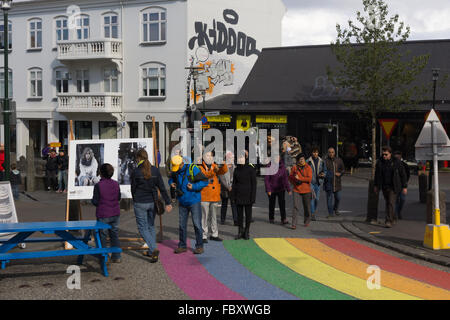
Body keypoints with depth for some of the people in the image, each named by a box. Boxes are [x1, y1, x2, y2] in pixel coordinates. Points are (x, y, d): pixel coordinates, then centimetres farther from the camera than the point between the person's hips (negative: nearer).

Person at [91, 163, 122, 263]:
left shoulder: (98, 185, -16)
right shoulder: (116, 184, -1)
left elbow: (95, 202, -12)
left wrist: (92, 200, 9)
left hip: (103, 215, -4)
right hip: (115, 214, 5)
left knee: (102, 236, 9)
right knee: (114, 234, 14)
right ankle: (116, 257, 17)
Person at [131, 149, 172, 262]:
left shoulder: (135, 172, -12)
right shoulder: (155, 170, -1)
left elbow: (133, 189, -2)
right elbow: (162, 187, -2)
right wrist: (168, 203, -2)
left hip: (140, 203, -5)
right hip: (153, 202, 5)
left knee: (143, 227, 3)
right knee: (151, 226, 18)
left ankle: (154, 249, -16)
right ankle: (151, 252, 24)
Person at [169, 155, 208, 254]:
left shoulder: (193, 169, -14)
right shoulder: (176, 171, 3)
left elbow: (204, 181, -13)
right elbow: (172, 178, 24)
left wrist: (194, 186, -24)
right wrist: (171, 182, 2)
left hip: (194, 201, -5)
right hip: (182, 202, 5)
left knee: (197, 224, -4)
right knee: (182, 225, 9)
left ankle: (199, 246, 4)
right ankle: (182, 246, 18)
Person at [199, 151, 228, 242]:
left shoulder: (215, 166, 11)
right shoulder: (201, 168, -4)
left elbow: (224, 171, -4)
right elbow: (203, 176, -22)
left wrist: (223, 165, -25)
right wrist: (213, 171, -37)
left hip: (215, 196, 5)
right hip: (204, 197, -5)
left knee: (214, 216, 14)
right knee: (204, 216, -3)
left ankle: (214, 234, 23)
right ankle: (204, 236, 2)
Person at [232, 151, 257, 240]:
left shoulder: (251, 169, -6)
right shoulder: (236, 169, 6)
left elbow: (254, 183, -7)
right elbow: (234, 183, 10)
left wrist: (253, 197, -11)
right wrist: (233, 196, 4)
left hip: (248, 195, -4)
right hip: (239, 195, 4)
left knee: (248, 214, 4)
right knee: (239, 214, 7)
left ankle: (247, 232, 14)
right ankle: (240, 232, 15)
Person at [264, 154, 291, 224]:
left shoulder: (282, 167, -1)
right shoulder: (269, 167, -10)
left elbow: (286, 179, 3)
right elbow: (266, 179, -9)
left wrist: (288, 189, -2)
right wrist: (268, 190, -14)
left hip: (281, 189, 1)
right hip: (272, 189, -1)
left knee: (282, 203, -10)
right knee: (272, 204, 12)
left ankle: (283, 219, -9)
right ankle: (271, 218, 28)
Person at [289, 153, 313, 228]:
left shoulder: (308, 168, -2)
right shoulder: (295, 167, 2)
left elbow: (309, 178, -13)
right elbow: (290, 177, 10)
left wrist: (299, 178, -16)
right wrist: (295, 183, -4)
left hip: (306, 190, 0)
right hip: (297, 190, 0)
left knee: (307, 207, 12)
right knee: (296, 207, -10)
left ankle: (307, 221, 32)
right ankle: (294, 224, -10)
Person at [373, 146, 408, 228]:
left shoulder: (396, 162, -8)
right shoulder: (380, 162, 2)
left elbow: (403, 174, -3)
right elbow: (377, 174, 16)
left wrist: (404, 187, -5)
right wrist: (375, 185, 18)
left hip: (393, 187, -4)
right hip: (384, 187, 4)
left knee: (391, 203, -14)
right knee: (387, 203, 13)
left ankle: (389, 221, -16)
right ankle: (391, 219, 30)